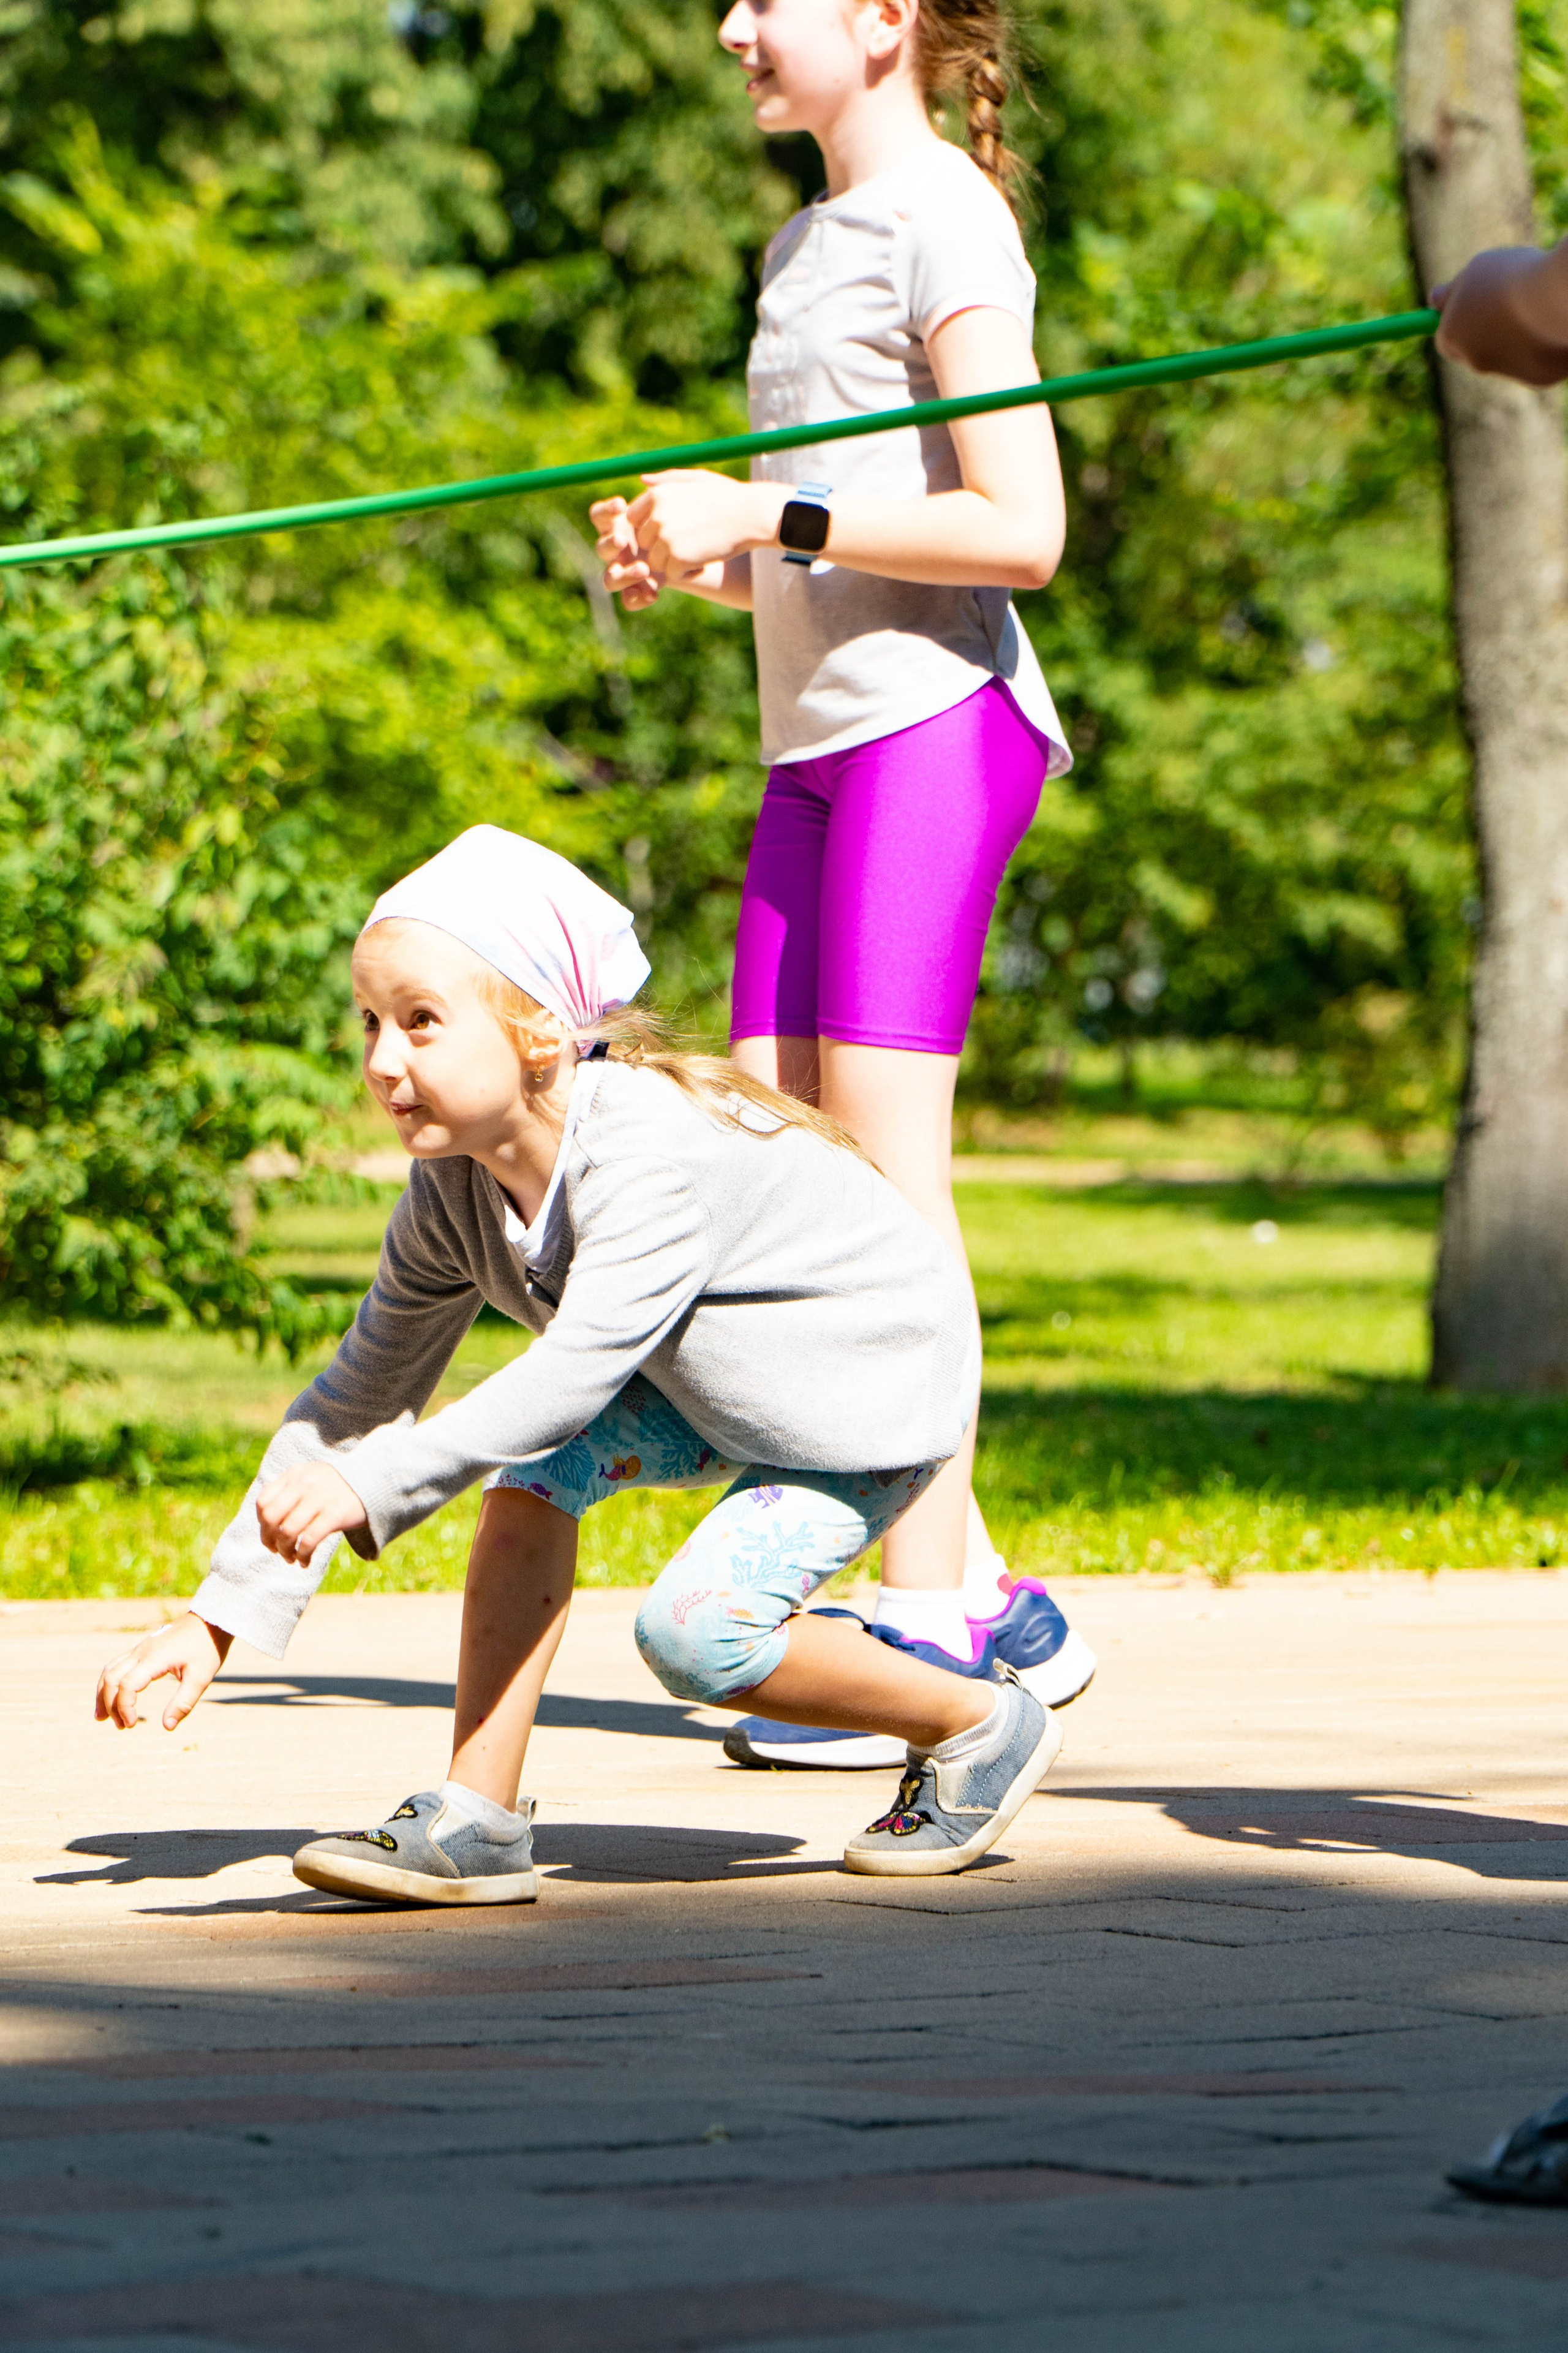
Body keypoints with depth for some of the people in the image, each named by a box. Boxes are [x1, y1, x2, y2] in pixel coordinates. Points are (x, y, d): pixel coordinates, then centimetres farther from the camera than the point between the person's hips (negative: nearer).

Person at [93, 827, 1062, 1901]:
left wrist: (372, 1485, -53)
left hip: (880, 1383, -8)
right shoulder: (456, 1190, -10)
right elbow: (359, 1397, -4)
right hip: (715, 1387, 8)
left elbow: (581, 1367, -44)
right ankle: (477, 1822, -13)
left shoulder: (647, 1155, -35)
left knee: (696, 1629, -22)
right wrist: (219, 1619, -9)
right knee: (538, 1468, -16)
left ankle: (982, 1724, 0)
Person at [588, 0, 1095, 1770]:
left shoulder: (943, 217, -6)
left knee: (884, 1152, -12)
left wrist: (767, 514, -14)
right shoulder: (806, 244, 22)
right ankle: (996, 1605, 7)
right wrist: (694, 563, 9)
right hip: (815, 736, 9)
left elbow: (1018, 530, -14)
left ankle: (929, 1625, -9)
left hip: (934, 716, -9)